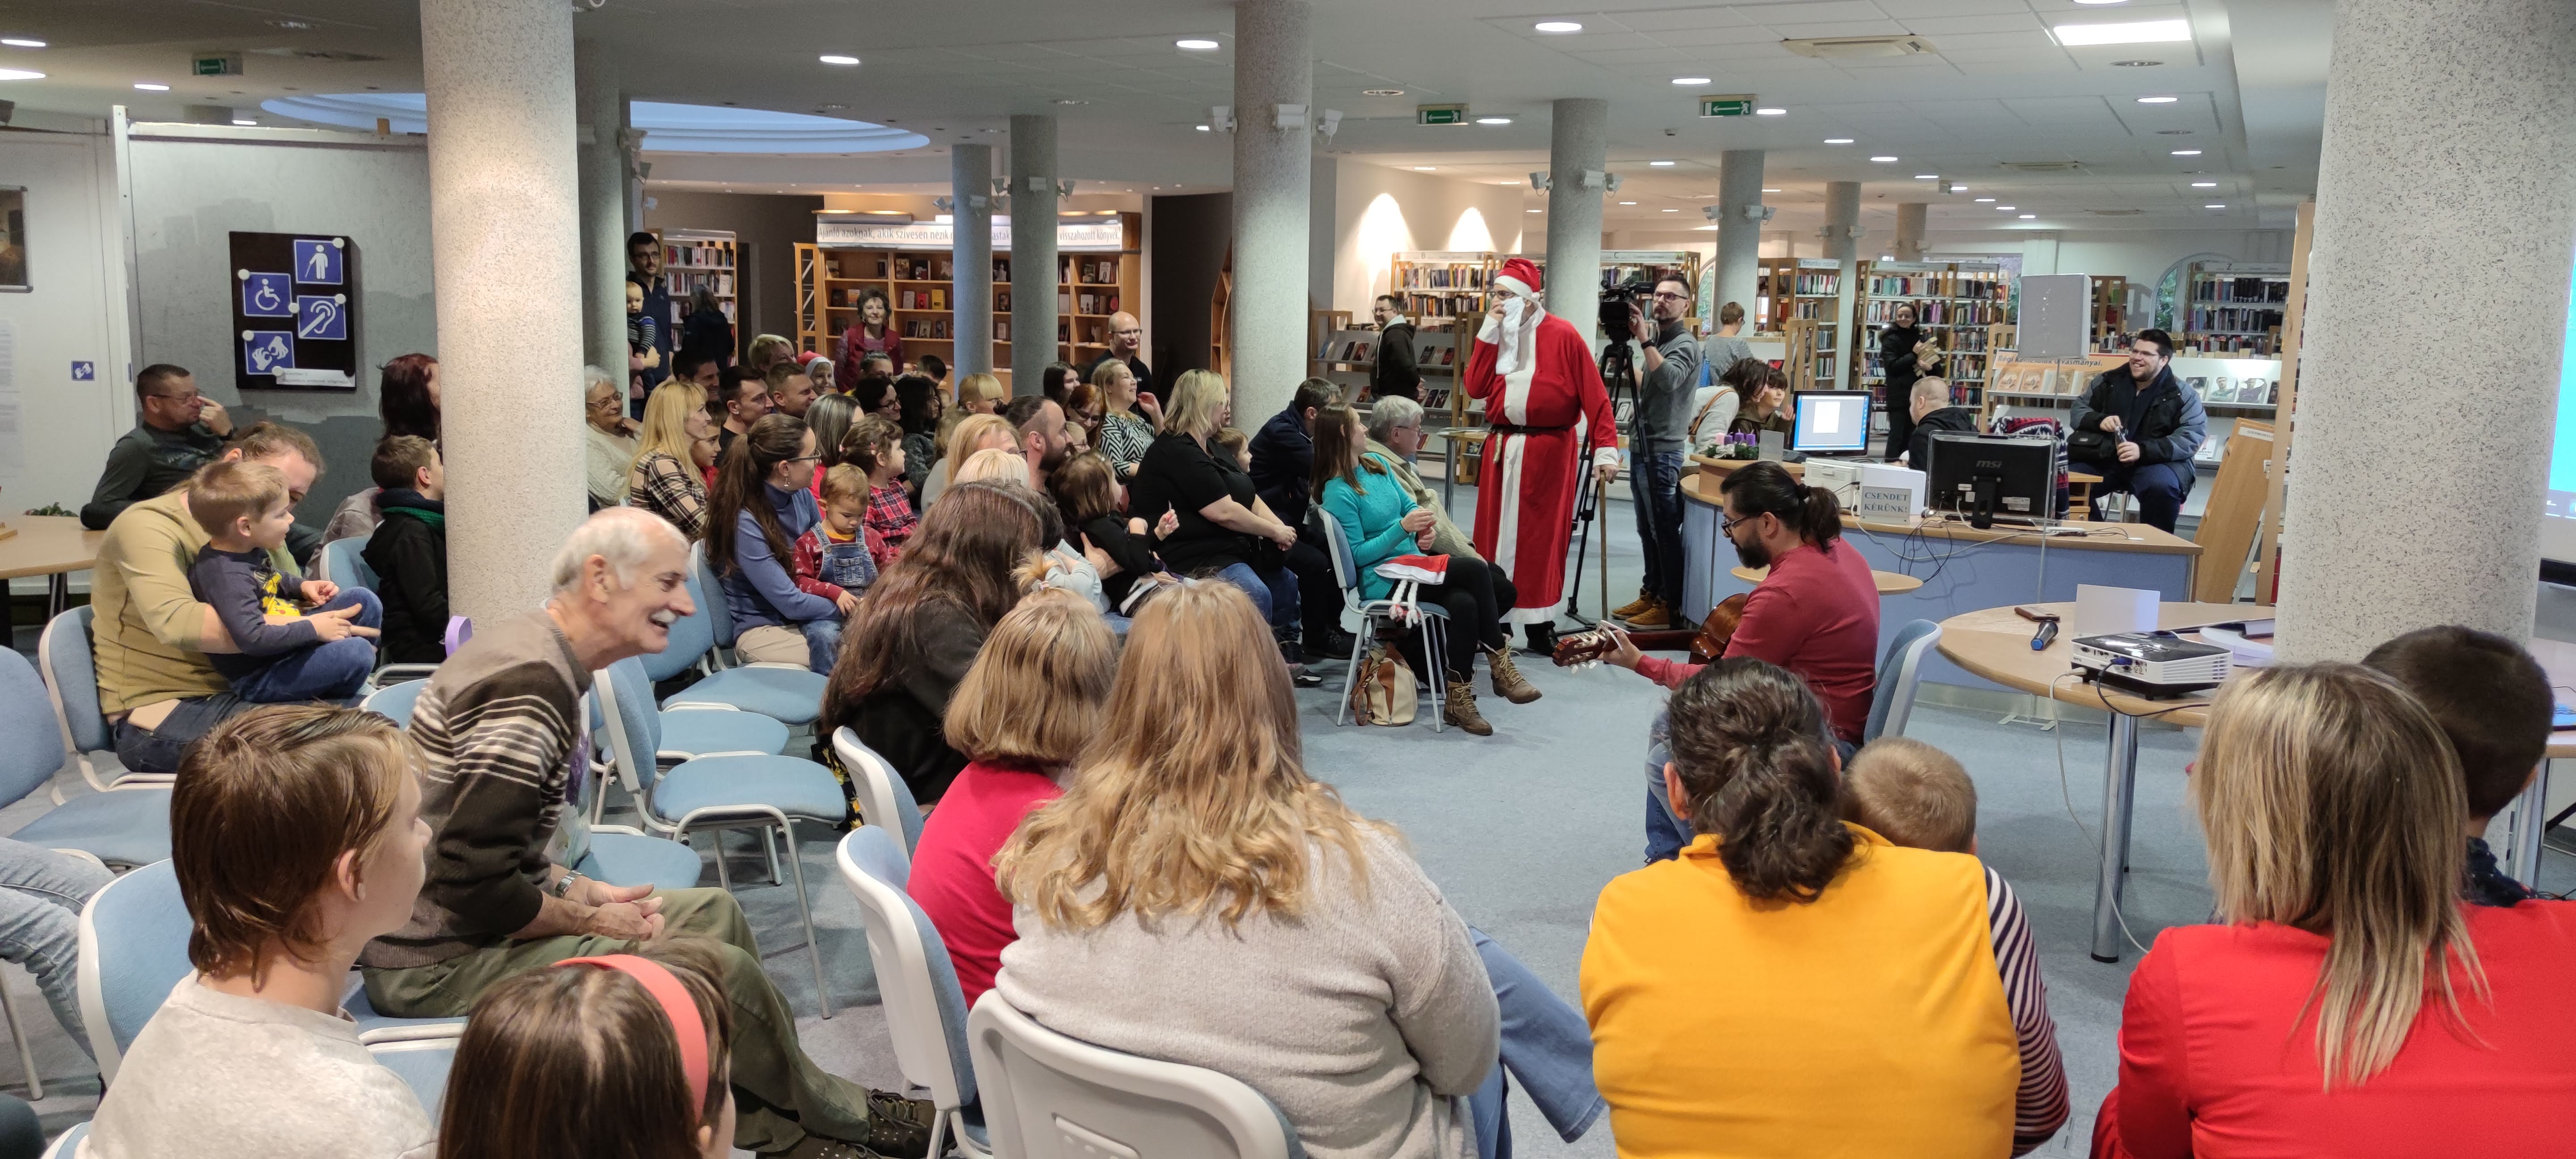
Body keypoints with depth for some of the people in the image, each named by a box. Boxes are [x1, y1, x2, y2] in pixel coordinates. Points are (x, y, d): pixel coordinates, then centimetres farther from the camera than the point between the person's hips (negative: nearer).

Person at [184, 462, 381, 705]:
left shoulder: (247, 550, 3)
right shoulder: (227, 576, -27)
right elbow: (252, 638, -37)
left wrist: (302, 586, 9)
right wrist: (313, 630, -28)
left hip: (289, 638, 10)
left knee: (363, 600, 7)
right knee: (357, 653, -27)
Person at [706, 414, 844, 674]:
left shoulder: (801, 496, -1)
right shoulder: (744, 522, -21)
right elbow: (790, 603, -20)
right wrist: (849, 608, -13)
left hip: (806, 613, 6)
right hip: (762, 629, -6)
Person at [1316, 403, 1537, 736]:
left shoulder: (1378, 465, 12)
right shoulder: (1338, 493, -11)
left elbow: (1410, 505, 17)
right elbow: (1359, 554, -13)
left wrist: (1424, 528, -6)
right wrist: (1403, 527, -22)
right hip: (1383, 581, -7)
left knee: (1465, 603, -22)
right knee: (1476, 571, -23)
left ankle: (1458, 697, -14)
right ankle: (1499, 662, -14)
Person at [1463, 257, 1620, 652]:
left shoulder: (1562, 336, -7)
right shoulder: (1496, 334, 9)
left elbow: (1594, 396, -10)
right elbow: (1475, 388, -4)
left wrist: (1605, 450, -16)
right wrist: (1489, 333, -8)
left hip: (1550, 450, -4)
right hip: (1502, 448, 5)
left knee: (1543, 537, 1)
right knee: (1496, 533, 5)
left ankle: (1540, 624, 9)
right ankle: (1494, 620, 14)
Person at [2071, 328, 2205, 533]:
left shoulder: (2183, 395, -3)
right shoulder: (2109, 381, 8)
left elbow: (2191, 439, -11)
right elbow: (2079, 410, 12)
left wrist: (2143, 450, -25)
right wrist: (2100, 420, -13)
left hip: (2158, 463, -3)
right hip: (2107, 459, 3)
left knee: (2162, 486, -37)